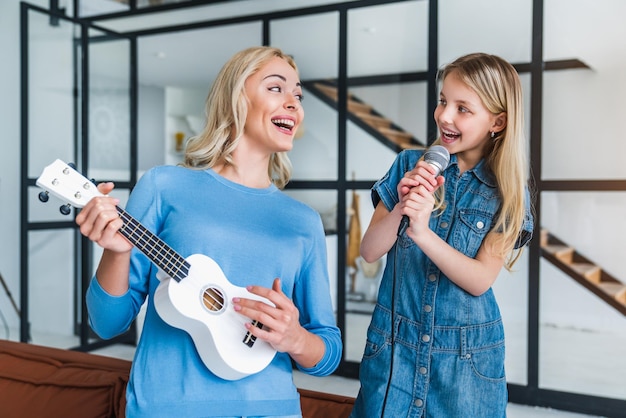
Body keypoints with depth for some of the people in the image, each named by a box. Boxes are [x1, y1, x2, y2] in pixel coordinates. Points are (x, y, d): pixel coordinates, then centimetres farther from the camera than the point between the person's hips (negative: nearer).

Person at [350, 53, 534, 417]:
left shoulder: (508, 192, -5)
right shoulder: (410, 165, -3)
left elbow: (480, 280, -14)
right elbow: (370, 252, -6)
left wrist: (422, 232, -29)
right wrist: (400, 209, -25)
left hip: (467, 358, -1)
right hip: (393, 347, 1)